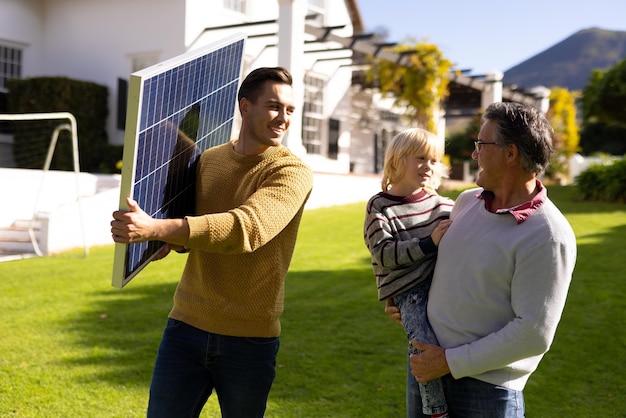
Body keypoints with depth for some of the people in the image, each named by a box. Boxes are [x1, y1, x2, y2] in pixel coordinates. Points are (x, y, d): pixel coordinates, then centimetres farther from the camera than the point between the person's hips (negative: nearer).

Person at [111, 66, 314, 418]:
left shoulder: (293, 172, -11)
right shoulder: (207, 161, 6)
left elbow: (247, 227, -29)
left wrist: (156, 229, -39)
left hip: (250, 339, -3)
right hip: (186, 326, 4)